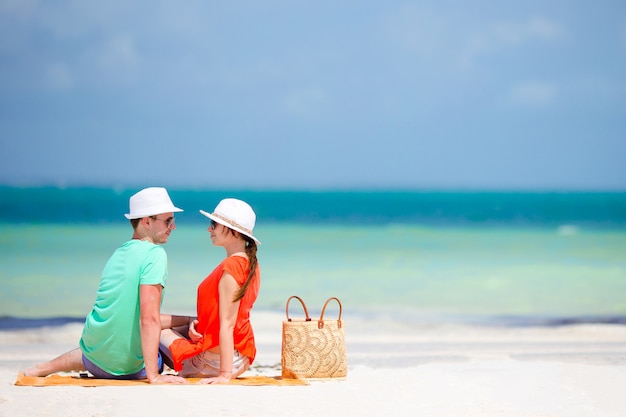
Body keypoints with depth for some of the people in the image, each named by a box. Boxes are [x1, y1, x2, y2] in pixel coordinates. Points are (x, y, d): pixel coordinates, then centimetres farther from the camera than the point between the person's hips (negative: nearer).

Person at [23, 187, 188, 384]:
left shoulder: (119, 253, 8)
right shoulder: (154, 254, -18)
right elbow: (149, 319, -26)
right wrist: (153, 375, -26)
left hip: (93, 357, 8)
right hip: (127, 368, -8)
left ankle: (43, 369, 31)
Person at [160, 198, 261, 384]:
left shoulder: (230, 267, -22)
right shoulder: (249, 264, 7)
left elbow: (227, 324, -25)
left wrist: (225, 374, -26)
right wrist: (197, 322, -6)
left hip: (216, 359, -10)